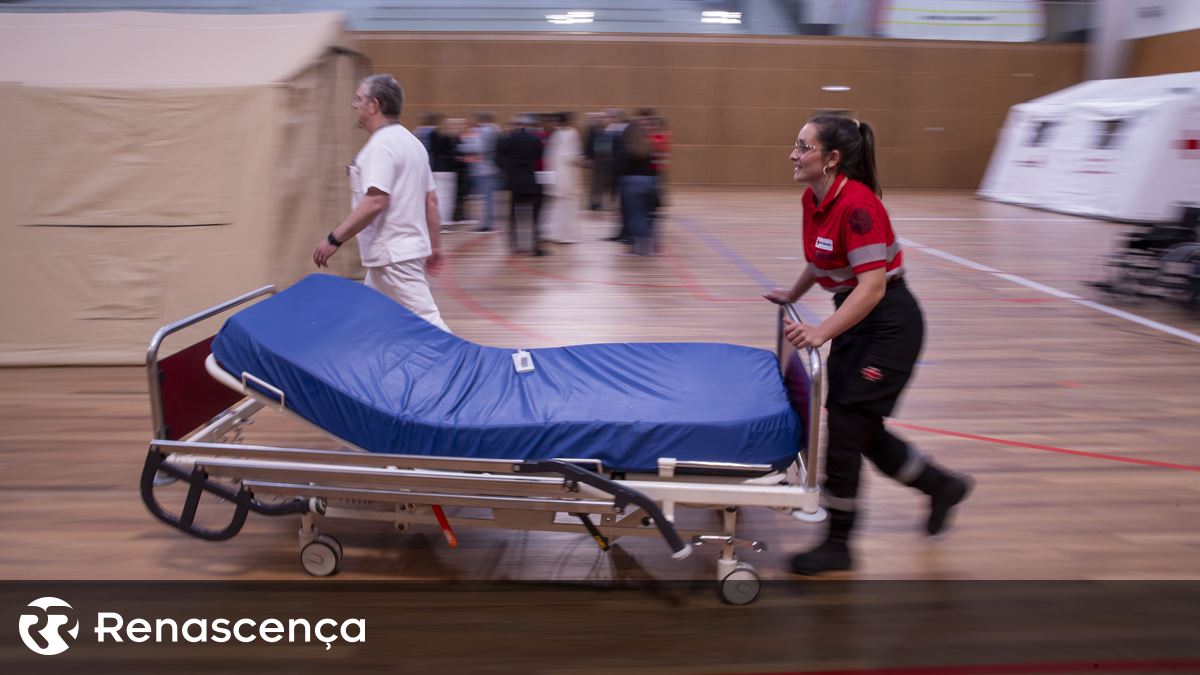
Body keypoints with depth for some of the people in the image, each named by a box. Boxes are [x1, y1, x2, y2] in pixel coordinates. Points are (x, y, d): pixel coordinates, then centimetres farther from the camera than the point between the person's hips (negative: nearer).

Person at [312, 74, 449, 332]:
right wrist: (434, 246, 20)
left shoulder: (381, 145, -15)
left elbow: (375, 202, -25)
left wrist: (334, 239, -21)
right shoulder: (411, 142, 14)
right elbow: (431, 199, 16)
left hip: (393, 257, -10)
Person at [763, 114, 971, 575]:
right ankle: (942, 485, 37)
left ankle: (837, 544, 11)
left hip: (889, 325, -9)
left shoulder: (857, 204, -24)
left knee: (846, 424, -4)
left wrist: (822, 332, -38)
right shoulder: (814, 199, 1)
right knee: (862, 428, 14)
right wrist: (792, 295, 29)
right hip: (855, 319, 9)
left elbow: (873, 285, -30)